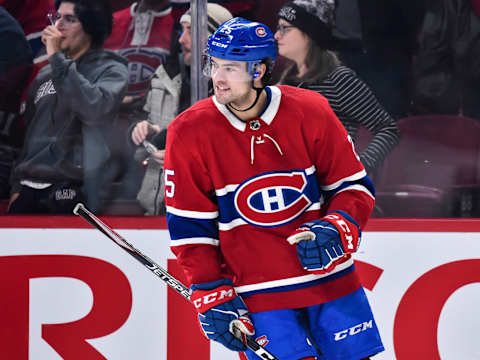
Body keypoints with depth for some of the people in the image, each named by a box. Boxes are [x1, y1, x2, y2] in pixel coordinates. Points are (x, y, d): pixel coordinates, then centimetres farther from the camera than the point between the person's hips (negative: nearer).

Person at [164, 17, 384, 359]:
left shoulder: (310, 111, -5)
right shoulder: (189, 133, -7)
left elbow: (355, 187, 3)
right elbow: (189, 226, -2)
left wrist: (337, 231, -15)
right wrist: (212, 296, -7)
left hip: (329, 277, 2)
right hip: (256, 292, -2)